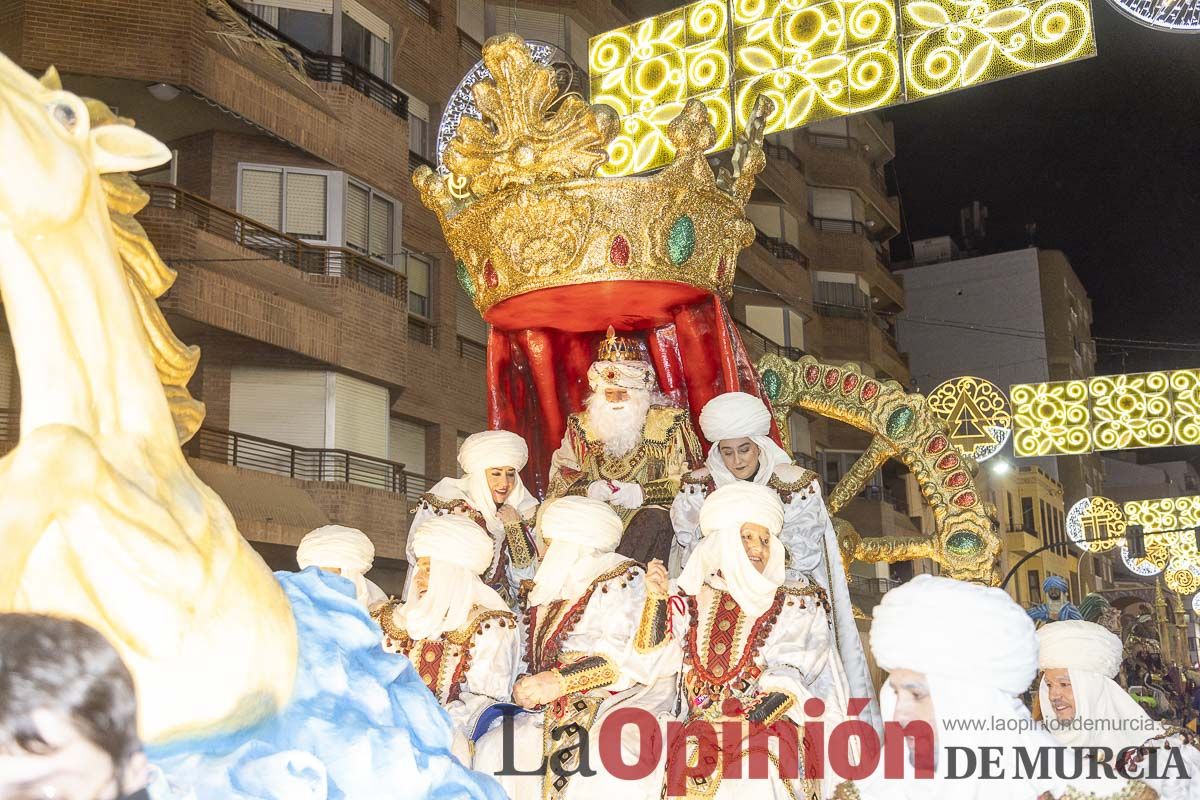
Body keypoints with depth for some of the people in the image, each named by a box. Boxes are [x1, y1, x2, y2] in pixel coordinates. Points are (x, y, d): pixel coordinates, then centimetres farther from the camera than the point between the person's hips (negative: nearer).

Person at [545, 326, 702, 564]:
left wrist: (642, 493, -17)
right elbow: (561, 478, 11)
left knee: (654, 521, -36)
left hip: (647, 511, -2)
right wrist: (589, 489, -12)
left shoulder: (669, 422, 6)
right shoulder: (582, 425, 15)